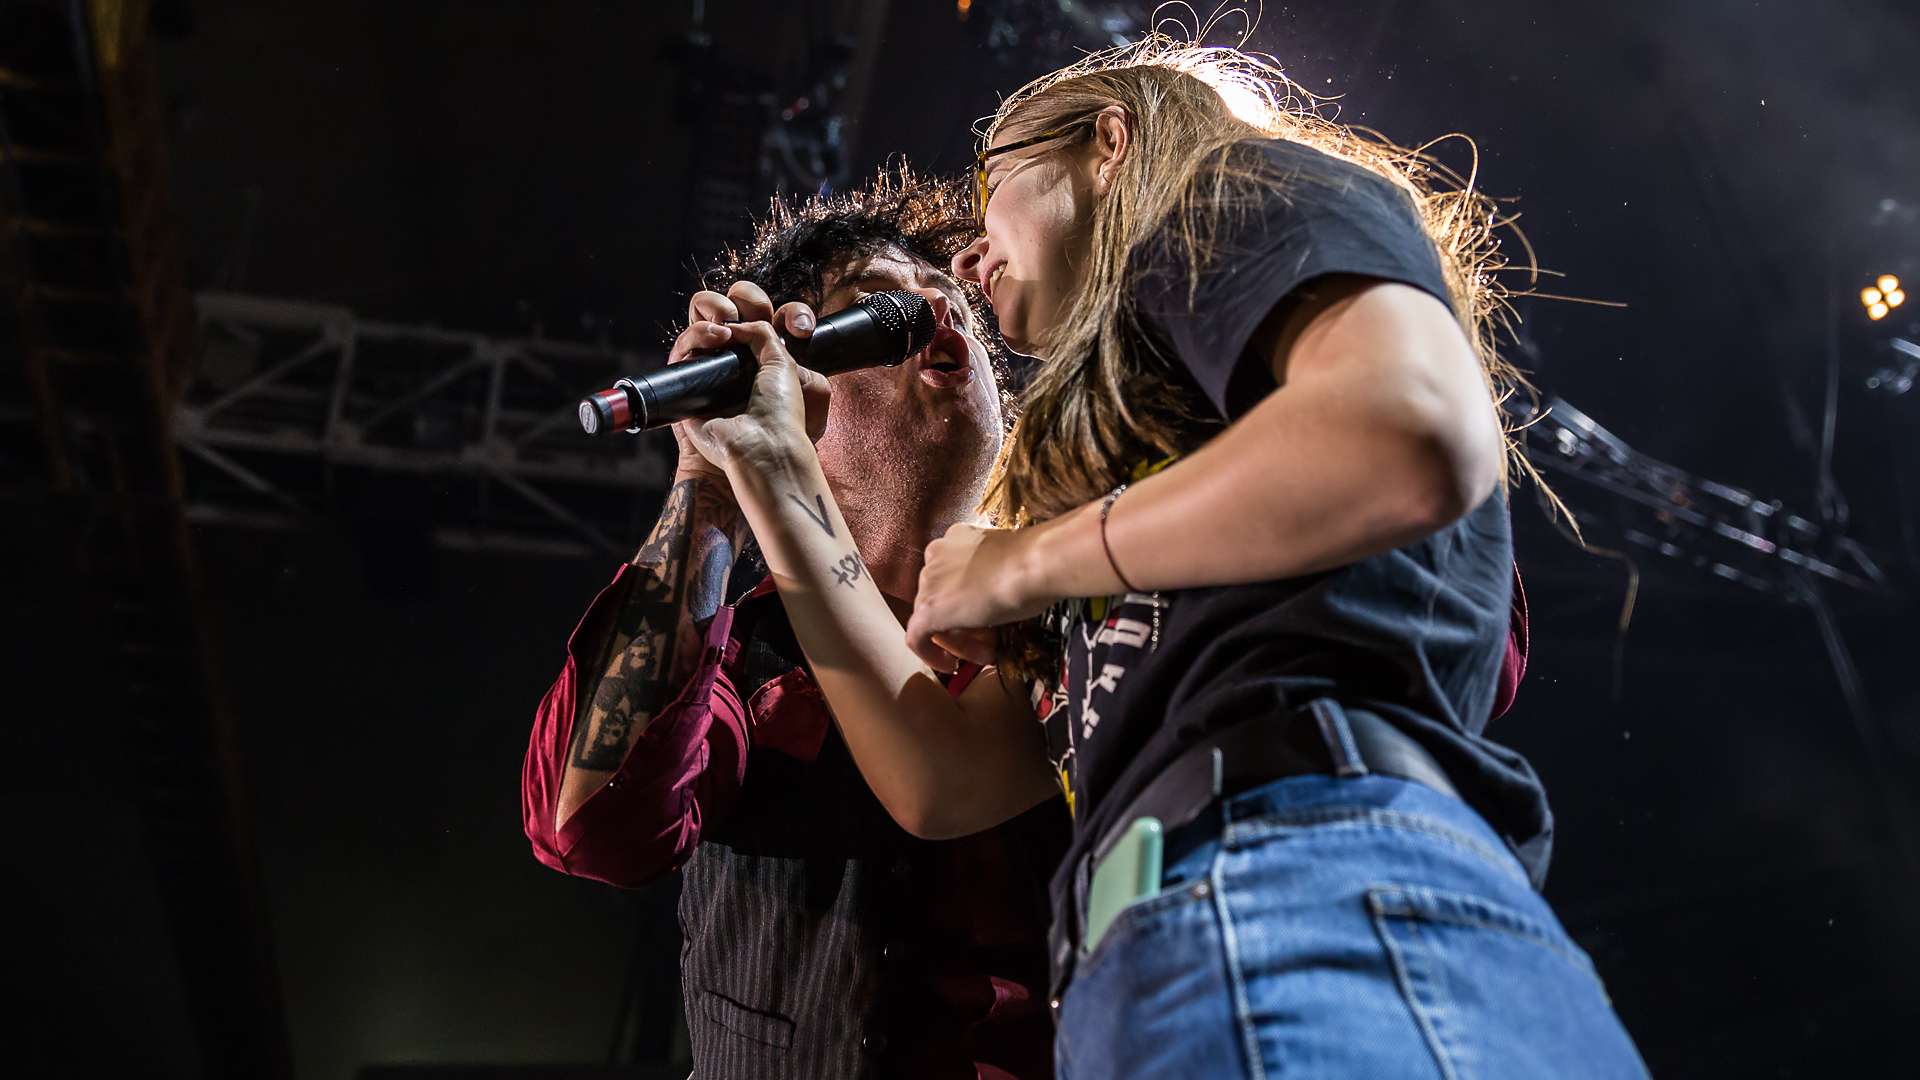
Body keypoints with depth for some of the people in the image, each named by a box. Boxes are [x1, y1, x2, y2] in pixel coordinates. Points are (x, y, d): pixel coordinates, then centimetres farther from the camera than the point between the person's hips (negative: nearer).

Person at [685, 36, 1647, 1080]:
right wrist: (774, 473, 26)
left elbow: (1415, 440, -13)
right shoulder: (1124, 440, 31)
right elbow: (943, 782, 22)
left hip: (1309, 882, -8)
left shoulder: (1247, 189, 12)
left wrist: (1023, 562, 0)